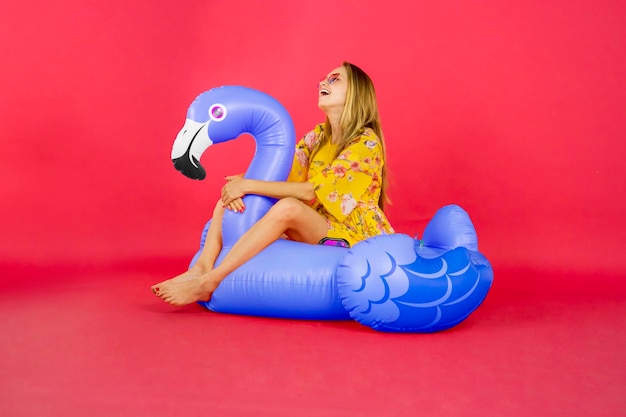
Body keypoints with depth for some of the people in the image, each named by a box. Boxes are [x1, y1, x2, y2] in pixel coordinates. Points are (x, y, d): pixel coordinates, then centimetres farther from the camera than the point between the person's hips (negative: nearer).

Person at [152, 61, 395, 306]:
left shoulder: (366, 142, -15)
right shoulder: (318, 135, 8)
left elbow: (314, 191, -23)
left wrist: (248, 186, -24)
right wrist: (241, 185, -20)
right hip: (313, 231, 7)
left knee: (288, 207, -36)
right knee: (230, 195, -4)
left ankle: (209, 282, -31)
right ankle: (202, 268, -23)